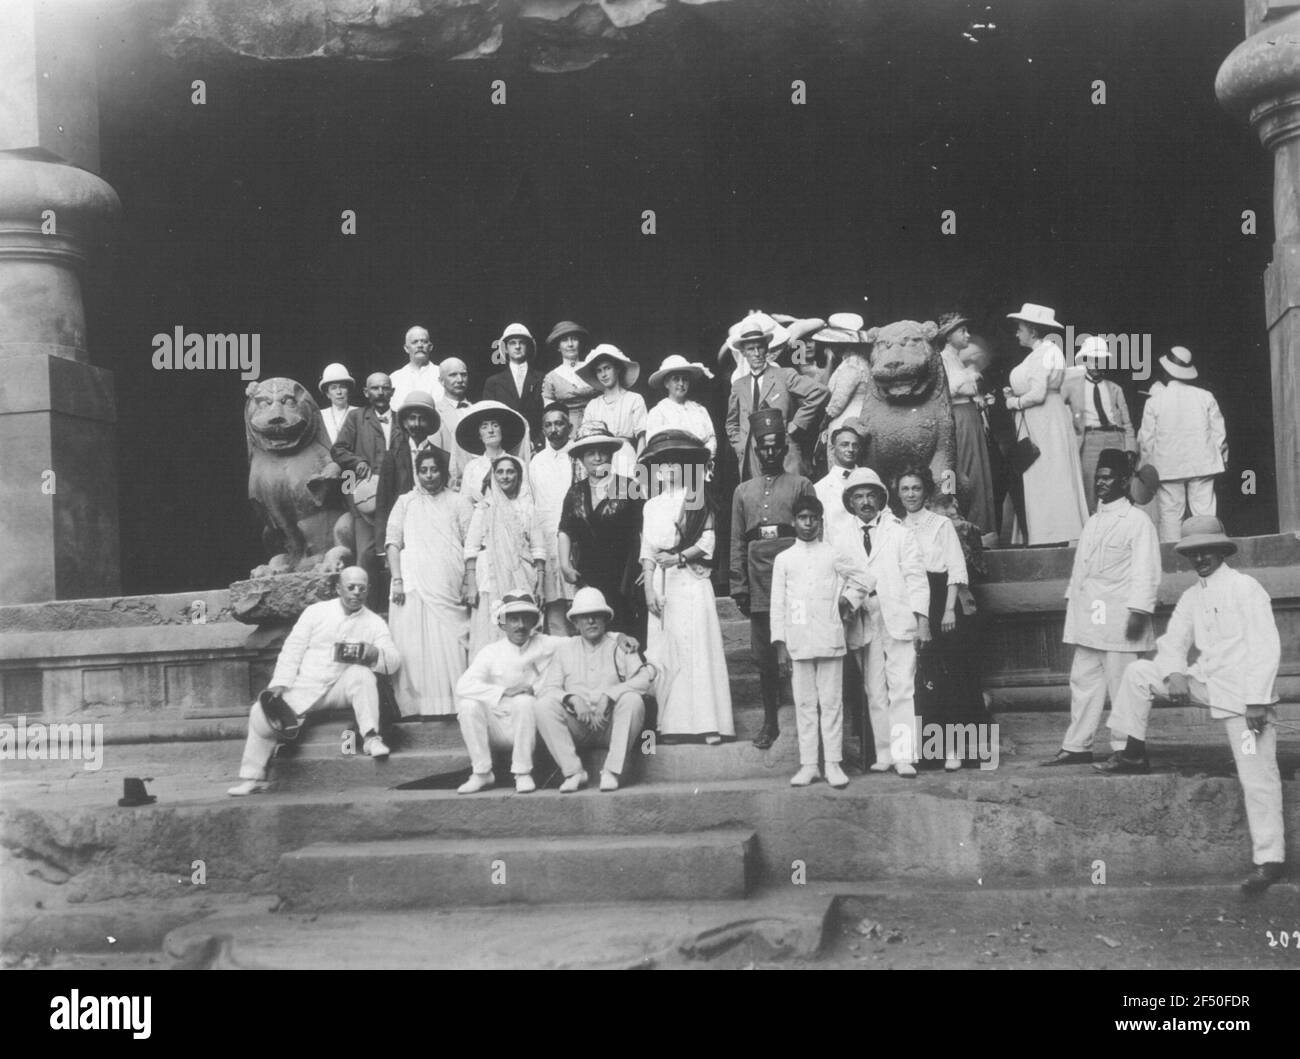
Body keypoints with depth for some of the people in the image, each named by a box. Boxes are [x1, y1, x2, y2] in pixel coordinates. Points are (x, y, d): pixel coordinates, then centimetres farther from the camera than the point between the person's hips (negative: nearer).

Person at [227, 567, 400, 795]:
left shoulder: (374, 623, 4)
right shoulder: (316, 611, 6)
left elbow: (393, 662, -4)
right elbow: (292, 649, 3)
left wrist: (373, 652, -26)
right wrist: (280, 684, -9)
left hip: (340, 689, -1)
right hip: (303, 688, 1)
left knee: (361, 674, -32)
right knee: (260, 713, -17)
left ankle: (370, 738, -28)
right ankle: (253, 778, -4)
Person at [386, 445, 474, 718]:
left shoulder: (458, 503, 14)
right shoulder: (405, 502, 16)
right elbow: (392, 541, 8)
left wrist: (469, 583, -3)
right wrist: (397, 580, -4)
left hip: (449, 588, 0)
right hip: (413, 585, 0)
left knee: (451, 644, -8)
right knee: (413, 645, -7)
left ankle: (454, 704, -5)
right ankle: (416, 704, -4)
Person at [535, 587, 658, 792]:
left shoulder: (619, 646, 9)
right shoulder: (564, 648, 15)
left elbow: (646, 678, -7)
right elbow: (546, 688, 4)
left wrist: (608, 695, -19)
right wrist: (572, 699, -17)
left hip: (611, 725, -1)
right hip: (576, 726, 1)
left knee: (632, 700, -30)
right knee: (544, 705, -24)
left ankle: (612, 771, -23)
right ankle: (573, 772, -20)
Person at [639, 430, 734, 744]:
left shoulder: (697, 500, 4)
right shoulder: (651, 506, 13)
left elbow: (707, 542, -2)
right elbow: (646, 551, 9)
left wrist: (678, 557, -13)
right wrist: (649, 590, -1)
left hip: (692, 580, -3)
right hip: (662, 584, 4)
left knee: (698, 646, -7)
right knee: (663, 651, -1)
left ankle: (708, 723, -6)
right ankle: (672, 722, 2)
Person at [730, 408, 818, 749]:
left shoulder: (801, 485, 9)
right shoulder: (743, 491, 17)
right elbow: (737, 542, 14)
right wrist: (738, 586, 5)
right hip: (759, 581, 3)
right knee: (763, 655, 6)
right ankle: (770, 721, 14)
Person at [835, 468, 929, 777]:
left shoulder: (900, 534, 10)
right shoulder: (844, 542, 14)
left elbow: (916, 578, 5)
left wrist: (921, 617, -3)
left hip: (898, 621, -2)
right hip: (864, 624, 2)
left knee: (902, 689, -10)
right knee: (874, 692, 2)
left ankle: (903, 755, -12)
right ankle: (884, 754, 7)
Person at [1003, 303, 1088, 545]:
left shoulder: (1040, 355, -14)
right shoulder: (1049, 350, 16)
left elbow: (1038, 394, -22)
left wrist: (1015, 402, -7)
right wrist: (1017, 394, 9)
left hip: (1043, 424, -10)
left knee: (1044, 479, -7)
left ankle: (1052, 535, -6)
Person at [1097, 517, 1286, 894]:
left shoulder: (1245, 587, -9)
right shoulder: (1191, 597, 13)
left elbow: (1266, 647, -14)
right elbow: (1172, 643, 13)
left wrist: (1257, 700, -20)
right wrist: (1174, 675, -10)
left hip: (1244, 694, -7)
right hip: (1205, 682, 7)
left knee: (1258, 776, -9)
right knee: (1138, 672, 3)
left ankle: (1269, 860, -2)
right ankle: (1133, 754, 10)